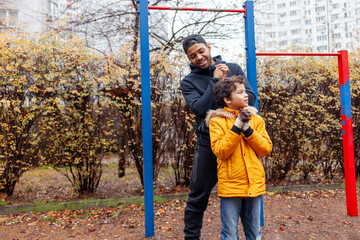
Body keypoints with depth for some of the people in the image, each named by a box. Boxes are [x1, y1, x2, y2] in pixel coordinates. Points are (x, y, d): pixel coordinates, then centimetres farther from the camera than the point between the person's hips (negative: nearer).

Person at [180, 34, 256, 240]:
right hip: (208, 144, -1)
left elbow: (250, 99, -1)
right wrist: (215, 81, -14)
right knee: (198, 196, 8)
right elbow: (200, 109, -14)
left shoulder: (234, 69, 7)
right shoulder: (188, 82, 3)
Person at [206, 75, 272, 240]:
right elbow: (220, 151, -14)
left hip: (254, 185, 4)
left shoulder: (256, 119, 7)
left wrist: (247, 129, -12)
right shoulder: (217, 121, -4)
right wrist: (237, 126, -18)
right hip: (230, 186, -3)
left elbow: (266, 149, 0)